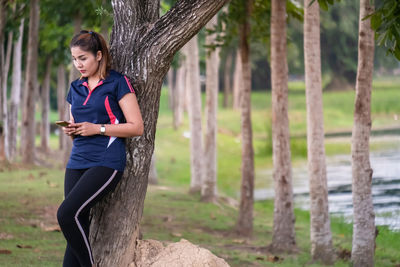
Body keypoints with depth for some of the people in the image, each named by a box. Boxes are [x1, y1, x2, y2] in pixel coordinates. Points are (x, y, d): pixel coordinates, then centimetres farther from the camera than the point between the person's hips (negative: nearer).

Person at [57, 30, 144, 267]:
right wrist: (70, 130, 4)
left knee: (67, 213, -22)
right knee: (78, 226, 0)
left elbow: (137, 127, -6)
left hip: (106, 163, -6)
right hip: (77, 163, 6)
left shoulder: (117, 83, -3)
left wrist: (98, 128, -13)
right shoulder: (76, 88, 17)